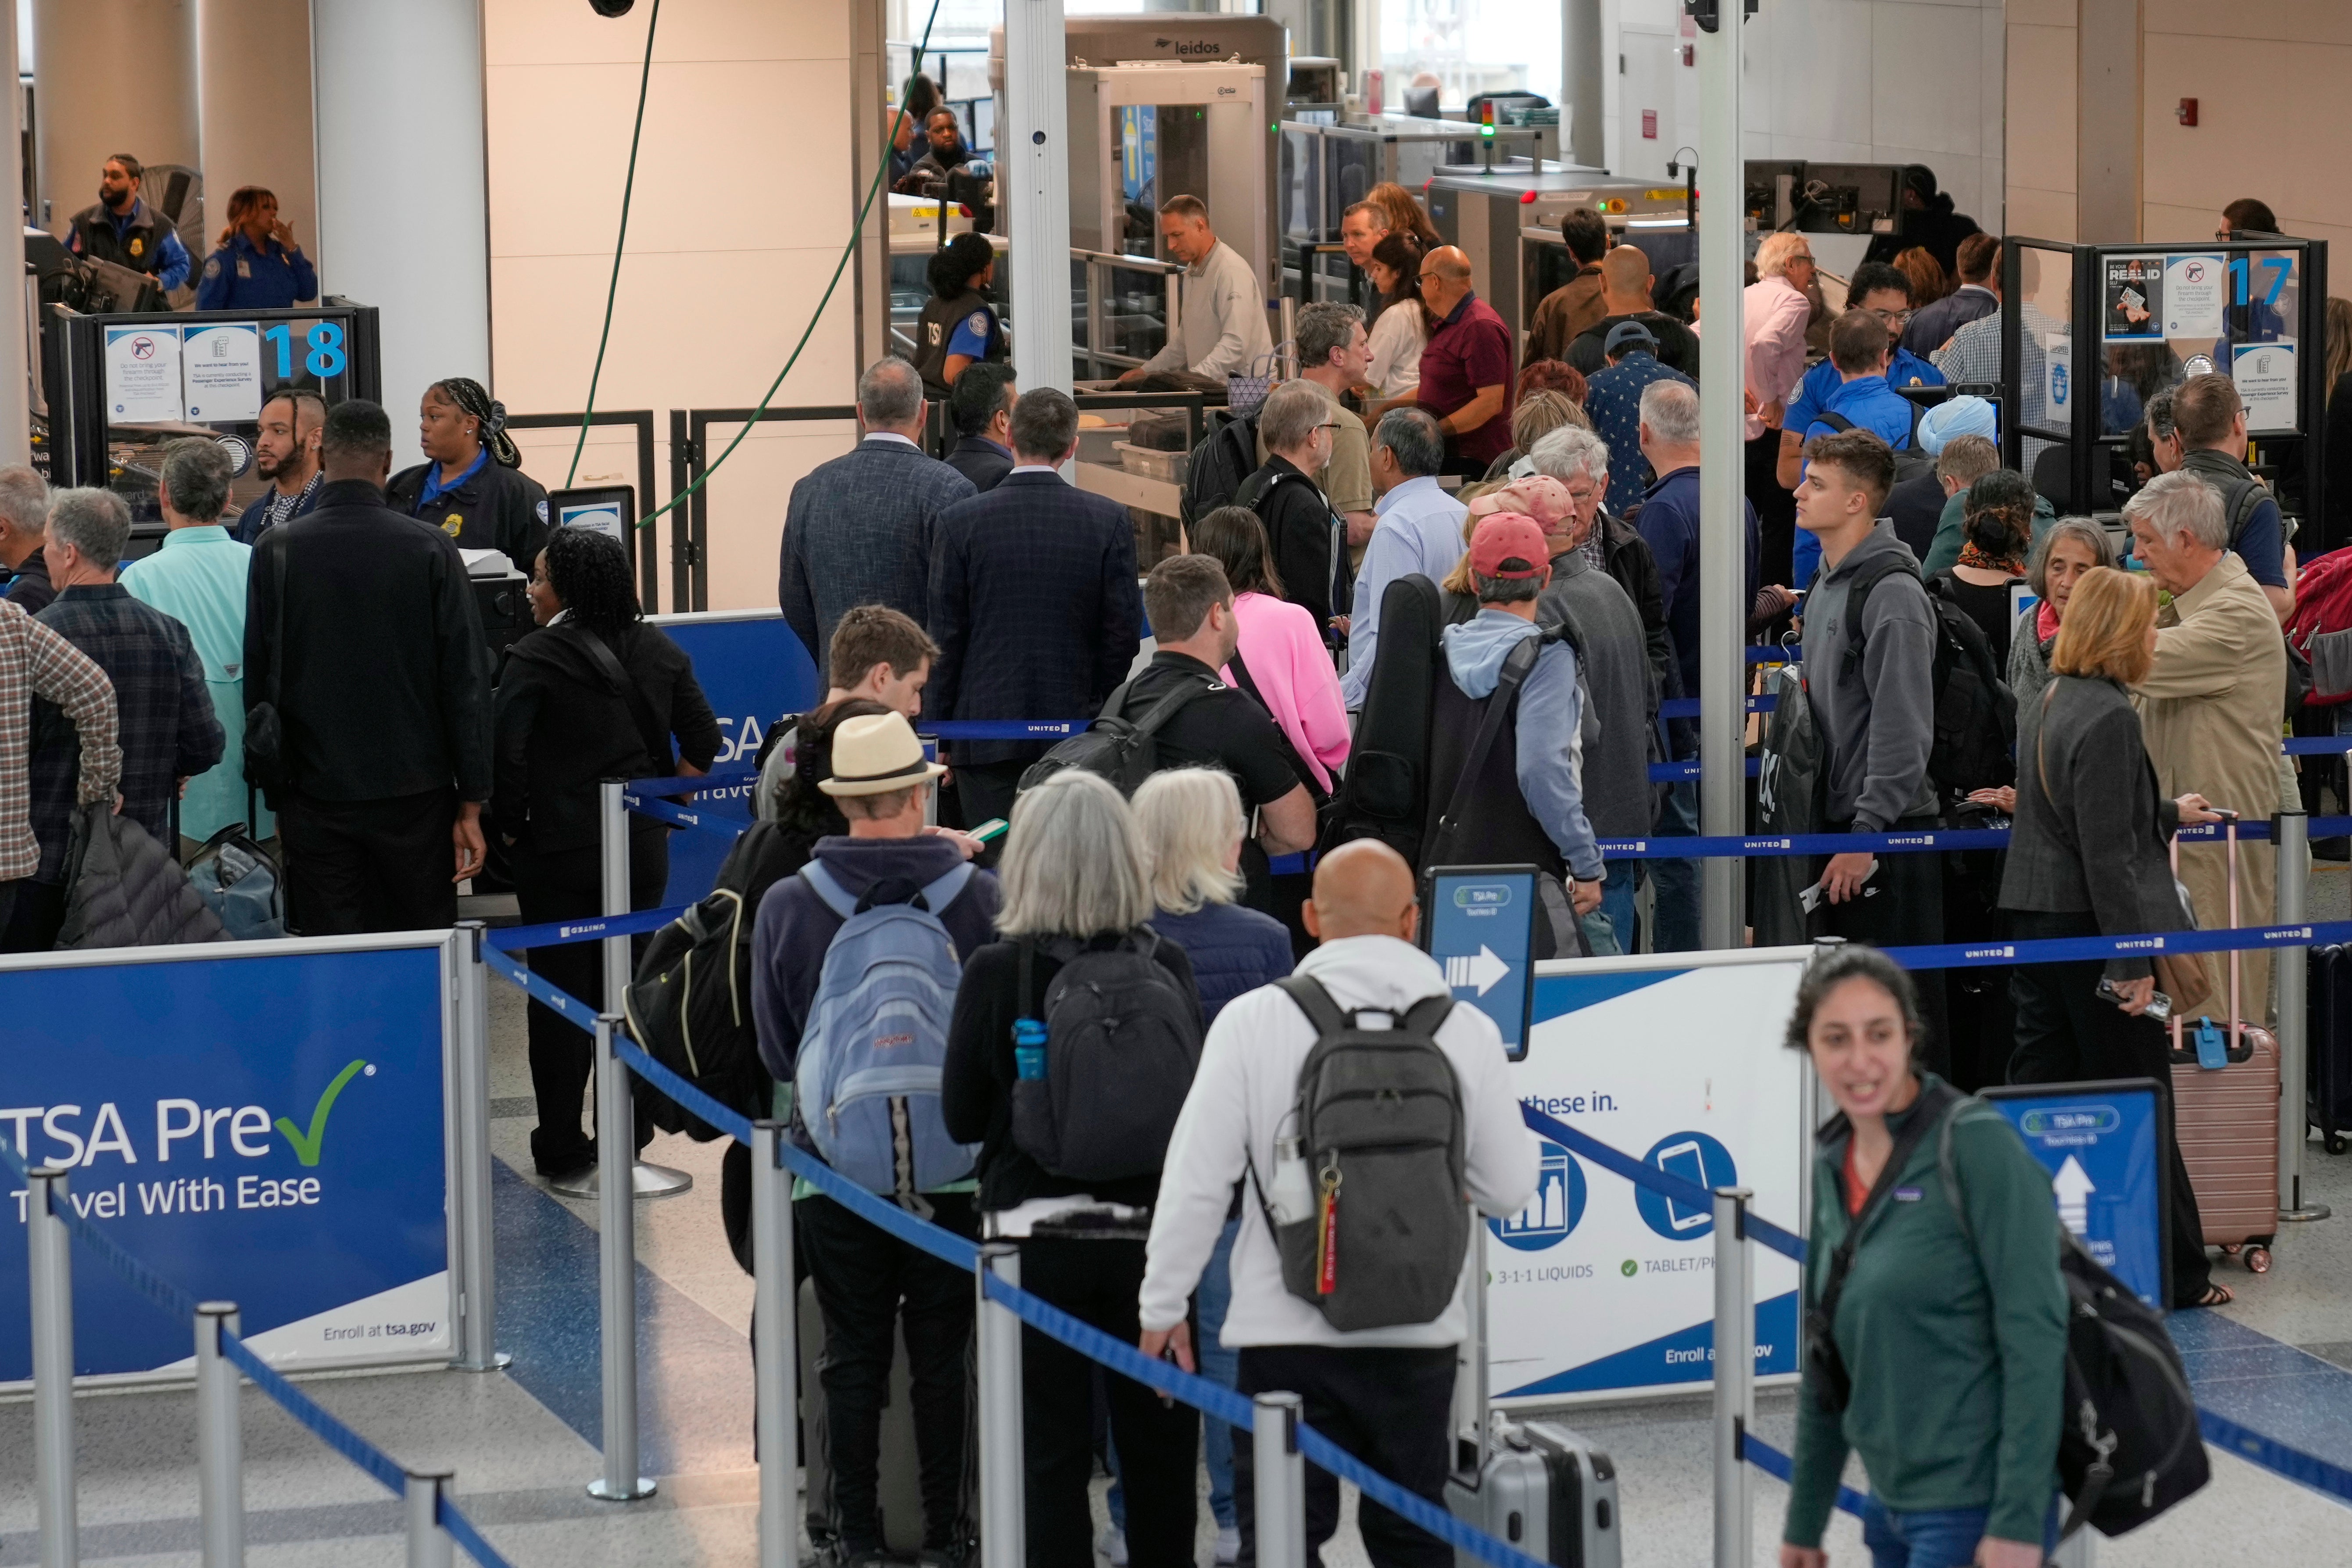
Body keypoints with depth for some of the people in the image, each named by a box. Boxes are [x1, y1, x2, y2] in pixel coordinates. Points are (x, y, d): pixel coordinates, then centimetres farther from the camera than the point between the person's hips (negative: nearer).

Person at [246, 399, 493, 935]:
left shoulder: (276, 553, -3)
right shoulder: (431, 550, -4)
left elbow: (257, 683, 1)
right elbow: (466, 682, -3)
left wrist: (271, 797, 9)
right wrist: (471, 803, 2)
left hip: (315, 795, 0)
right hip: (415, 792, 0)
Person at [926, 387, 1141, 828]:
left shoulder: (961, 521, -4)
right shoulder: (1108, 521, -3)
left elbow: (945, 637, 0)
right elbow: (1123, 630, 1)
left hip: (987, 735, -1)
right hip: (1074, 724, 1)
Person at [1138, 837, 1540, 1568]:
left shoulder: (1253, 1022, -8)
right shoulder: (1466, 1032, -3)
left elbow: (1197, 1178, -8)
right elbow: (1507, 1187, 3)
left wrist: (1163, 1303, 3)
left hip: (1285, 1335, -2)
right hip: (1419, 1335, 2)